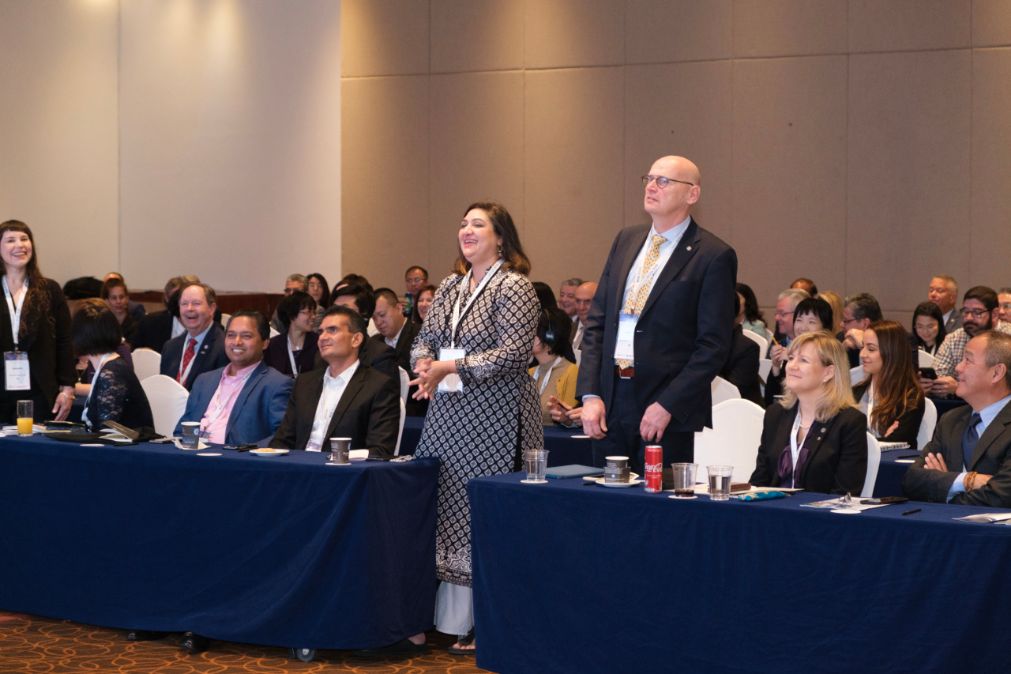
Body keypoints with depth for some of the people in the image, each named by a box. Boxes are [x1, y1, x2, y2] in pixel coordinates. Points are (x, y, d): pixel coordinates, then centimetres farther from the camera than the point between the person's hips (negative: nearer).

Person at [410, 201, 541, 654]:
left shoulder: (513, 286, -9)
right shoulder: (450, 286, 14)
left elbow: (512, 354, -17)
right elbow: (426, 339, 15)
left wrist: (451, 368, -21)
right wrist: (424, 364, -8)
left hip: (492, 418, -7)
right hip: (447, 413, 7)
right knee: (445, 510, 8)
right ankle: (446, 615, 15)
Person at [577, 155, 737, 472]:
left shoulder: (714, 256, -6)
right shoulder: (626, 240, 12)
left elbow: (714, 346, -10)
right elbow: (596, 322, 11)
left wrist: (667, 405, -15)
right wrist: (590, 395, 1)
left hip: (670, 415, -5)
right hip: (610, 405, 5)